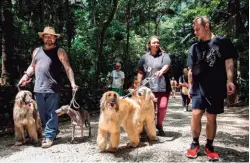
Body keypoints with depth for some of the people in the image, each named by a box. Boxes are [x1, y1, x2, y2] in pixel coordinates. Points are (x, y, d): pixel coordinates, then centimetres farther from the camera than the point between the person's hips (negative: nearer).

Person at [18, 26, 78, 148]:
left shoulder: (59, 52, 0)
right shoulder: (36, 51, 15)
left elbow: (68, 68, -5)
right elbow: (32, 66, 24)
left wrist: (72, 83, -16)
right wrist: (26, 75, 7)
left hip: (52, 89, -5)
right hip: (38, 89, 6)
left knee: (51, 114, 0)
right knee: (42, 114, 14)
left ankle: (49, 136, 9)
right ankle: (53, 131, 32)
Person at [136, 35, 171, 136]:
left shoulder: (164, 55, 5)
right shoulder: (145, 57, 11)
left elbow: (167, 65, -15)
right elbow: (140, 72, 13)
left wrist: (161, 71, -36)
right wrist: (139, 84, 8)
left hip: (162, 86, 0)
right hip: (148, 87, 1)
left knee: (163, 106, -6)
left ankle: (159, 125, 19)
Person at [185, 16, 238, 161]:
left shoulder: (223, 42, 3)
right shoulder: (195, 47, 10)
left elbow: (229, 62, 1)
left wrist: (229, 81, -10)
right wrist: (190, 87, 10)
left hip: (216, 88, -1)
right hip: (199, 88, 2)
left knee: (211, 118, 5)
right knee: (196, 114, -10)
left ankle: (209, 146, 21)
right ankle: (195, 143, 9)